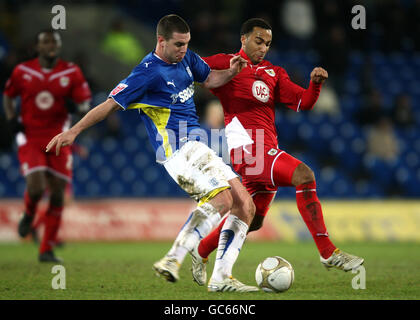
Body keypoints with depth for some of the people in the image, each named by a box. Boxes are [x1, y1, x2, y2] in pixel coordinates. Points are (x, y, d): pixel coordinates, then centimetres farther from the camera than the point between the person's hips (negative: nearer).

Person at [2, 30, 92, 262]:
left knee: (57, 194, 0)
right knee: (36, 187, -20)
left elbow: (84, 101, 1)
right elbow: (8, 96, 16)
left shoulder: (71, 73, 1)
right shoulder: (22, 71, 1)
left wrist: (82, 108, -23)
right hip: (29, 138, -2)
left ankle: (46, 250, 12)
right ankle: (29, 215, 19)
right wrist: (12, 120, 0)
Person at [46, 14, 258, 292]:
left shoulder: (186, 58, 11)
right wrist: (74, 131, -16)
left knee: (245, 206, 1)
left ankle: (221, 279, -1)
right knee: (223, 197, -28)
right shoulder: (148, 72, -12)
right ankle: (173, 260, -29)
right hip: (178, 151, -9)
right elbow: (111, 104, -11)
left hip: (197, 146, 9)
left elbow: (209, 79, 26)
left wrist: (231, 72, 4)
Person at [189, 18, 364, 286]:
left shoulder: (273, 73, 20)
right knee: (303, 175, -25)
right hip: (246, 146, -8)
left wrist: (316, 83, -4)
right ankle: (328, 253, -24)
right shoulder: (226, 63, 3)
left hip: (267, 148, 8)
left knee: (253, 219, 12)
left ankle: (201, 253, 33)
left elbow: (303, 102, 16)